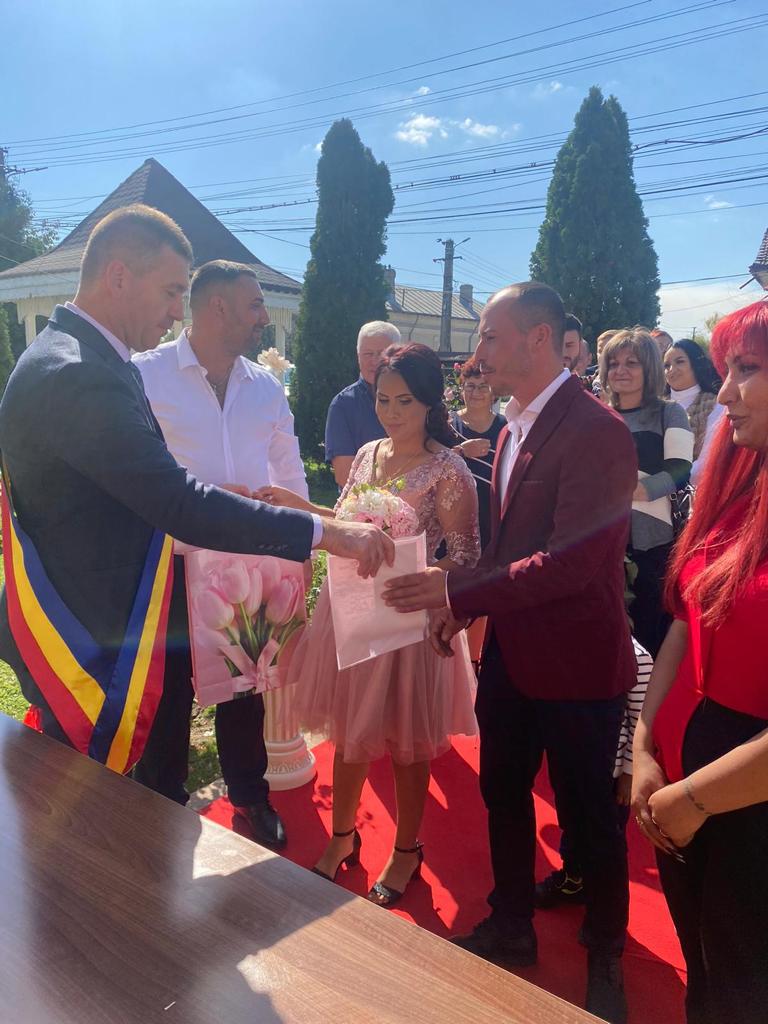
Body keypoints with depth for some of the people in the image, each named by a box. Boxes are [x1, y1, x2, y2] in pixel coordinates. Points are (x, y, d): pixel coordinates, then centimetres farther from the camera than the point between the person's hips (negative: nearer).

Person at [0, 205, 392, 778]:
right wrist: (324, 533, -28)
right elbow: (176, 501, -31)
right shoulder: (74, 376, -25)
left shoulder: (82, 360, 9)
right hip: (86, 641, -9)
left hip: (105, 629, 9)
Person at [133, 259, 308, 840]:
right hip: (172, 567, -4)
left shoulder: (266, 387, 5)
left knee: (246, 687, 18)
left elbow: (290, 474, 11)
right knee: (169, 690, 12)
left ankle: (250, 797, 40)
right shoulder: (146, 375, -9)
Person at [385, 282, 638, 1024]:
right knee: (502, 793, 20)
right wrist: (464, 606, 2)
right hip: (510, 650, 8)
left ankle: (605, 957, 39)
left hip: (576, 661, -7)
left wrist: (458, 591, -28)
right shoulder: (514, 429, 7)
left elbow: (573, 559, -27)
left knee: (588, 814, 13)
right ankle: (511, 927, 45)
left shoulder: (596, 431, -20)